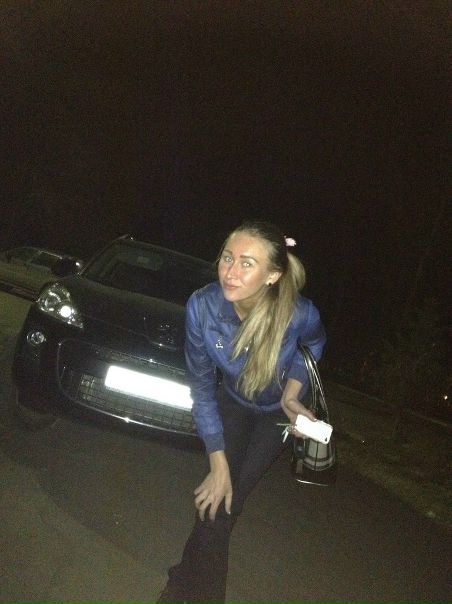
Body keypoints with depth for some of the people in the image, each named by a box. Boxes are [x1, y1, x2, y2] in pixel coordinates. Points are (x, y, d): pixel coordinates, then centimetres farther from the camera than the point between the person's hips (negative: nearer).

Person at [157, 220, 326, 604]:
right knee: (215, 497, -4)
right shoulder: (202, 306, -32)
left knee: (227, 500, -1)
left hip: (277, 412, -1)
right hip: (231, 402, 1)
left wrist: (291, 393, -20)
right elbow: (201, 387, -20)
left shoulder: (299, 313, -35)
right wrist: (218, 464, -19)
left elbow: (314, 345, -7)